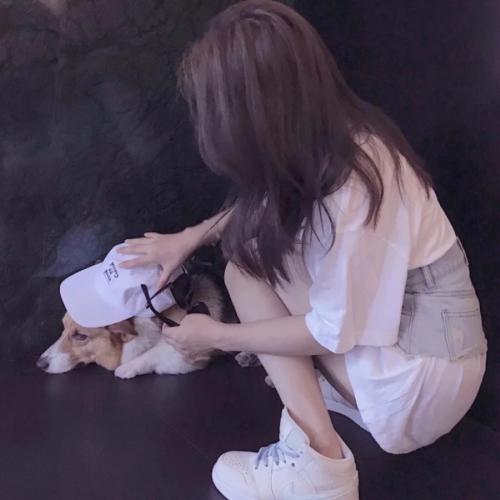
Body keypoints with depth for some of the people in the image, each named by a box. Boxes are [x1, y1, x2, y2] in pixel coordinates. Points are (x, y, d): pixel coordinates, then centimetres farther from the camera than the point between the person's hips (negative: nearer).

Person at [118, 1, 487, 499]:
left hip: (425, 372, -8)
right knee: (246, 262, 2)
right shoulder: (328, 138, -6)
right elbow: (263, 200, 17)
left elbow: (334, 330, -20)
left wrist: (216, 335, -9)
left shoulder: (351, 191, -31)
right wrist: (192, 236, 9)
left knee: (249, 266, -11)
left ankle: (313, 457, -13)